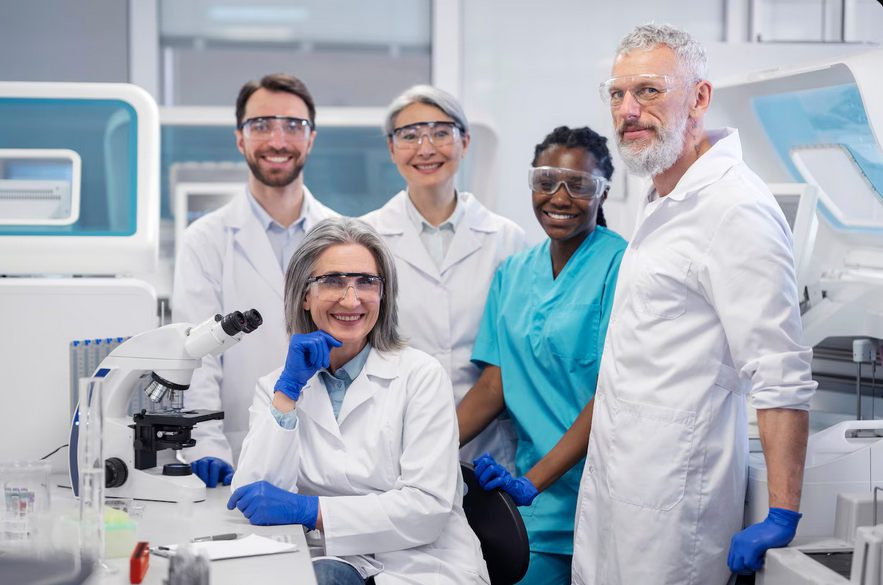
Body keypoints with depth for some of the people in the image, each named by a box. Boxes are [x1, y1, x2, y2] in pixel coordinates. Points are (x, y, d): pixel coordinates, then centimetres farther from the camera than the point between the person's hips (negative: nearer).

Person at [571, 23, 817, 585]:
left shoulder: (736, 209, -18)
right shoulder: (664, 200, 13)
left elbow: (782, 379, -21)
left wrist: (782, 519, -23)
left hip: (671, 495, -9)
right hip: (612, 479, 9)